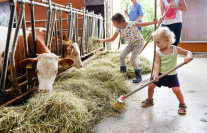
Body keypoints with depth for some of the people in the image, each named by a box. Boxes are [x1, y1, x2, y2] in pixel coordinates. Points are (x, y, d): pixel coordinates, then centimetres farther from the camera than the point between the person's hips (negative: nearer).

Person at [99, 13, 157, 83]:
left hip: (139, 42, -7)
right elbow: (112, 39, -2)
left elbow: (143, 24, -19)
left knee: (132, 59, -15)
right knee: (122, 55, 1)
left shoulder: (131, 24, -28)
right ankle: (123, 72, 21)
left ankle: (138, 76, 0)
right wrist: (102, 40, -6)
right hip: (131, 43, 7)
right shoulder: (118, 29, -10)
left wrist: (153, 22, -24)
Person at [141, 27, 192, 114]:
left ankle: (182, 105, 18)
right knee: (151, 85, -2)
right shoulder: (158, 52, -8)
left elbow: (188, 52, 0)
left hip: (172, 75, -1)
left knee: (176, 90, -11)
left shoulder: (175, 49, -8)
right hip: (160, 74, 2)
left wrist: (188, 56, -24)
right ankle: (150, 100, 27)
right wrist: (156, 74, -31)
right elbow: (157, 64, -16)